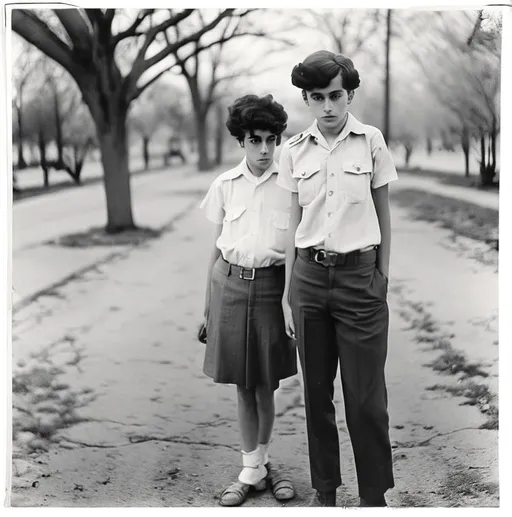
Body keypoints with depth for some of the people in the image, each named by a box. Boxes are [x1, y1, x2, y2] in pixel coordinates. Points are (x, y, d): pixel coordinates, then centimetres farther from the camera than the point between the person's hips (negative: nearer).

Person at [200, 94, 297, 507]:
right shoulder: (225, 185, 5)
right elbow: (216, 248, 11)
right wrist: (207, 306, 11)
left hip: (272, 285, -1)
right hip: (231, 284, 2)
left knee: (265, 384, 7)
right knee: (243, 385, 7)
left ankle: (260, 463, 26)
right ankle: (252, 470, 19)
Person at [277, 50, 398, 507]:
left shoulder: (371, 142, -1)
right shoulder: (295, 151, 5)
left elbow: (384, 216, 6)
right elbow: (295, 223, 9)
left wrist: (382, 279, 5)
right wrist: (288, 294, 8)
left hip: (360, 275, -2)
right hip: (309, 275, 2)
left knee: (366, 397, 0)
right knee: (317, 392, 10)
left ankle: (375, 496, 16)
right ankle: (324, 488, 26)